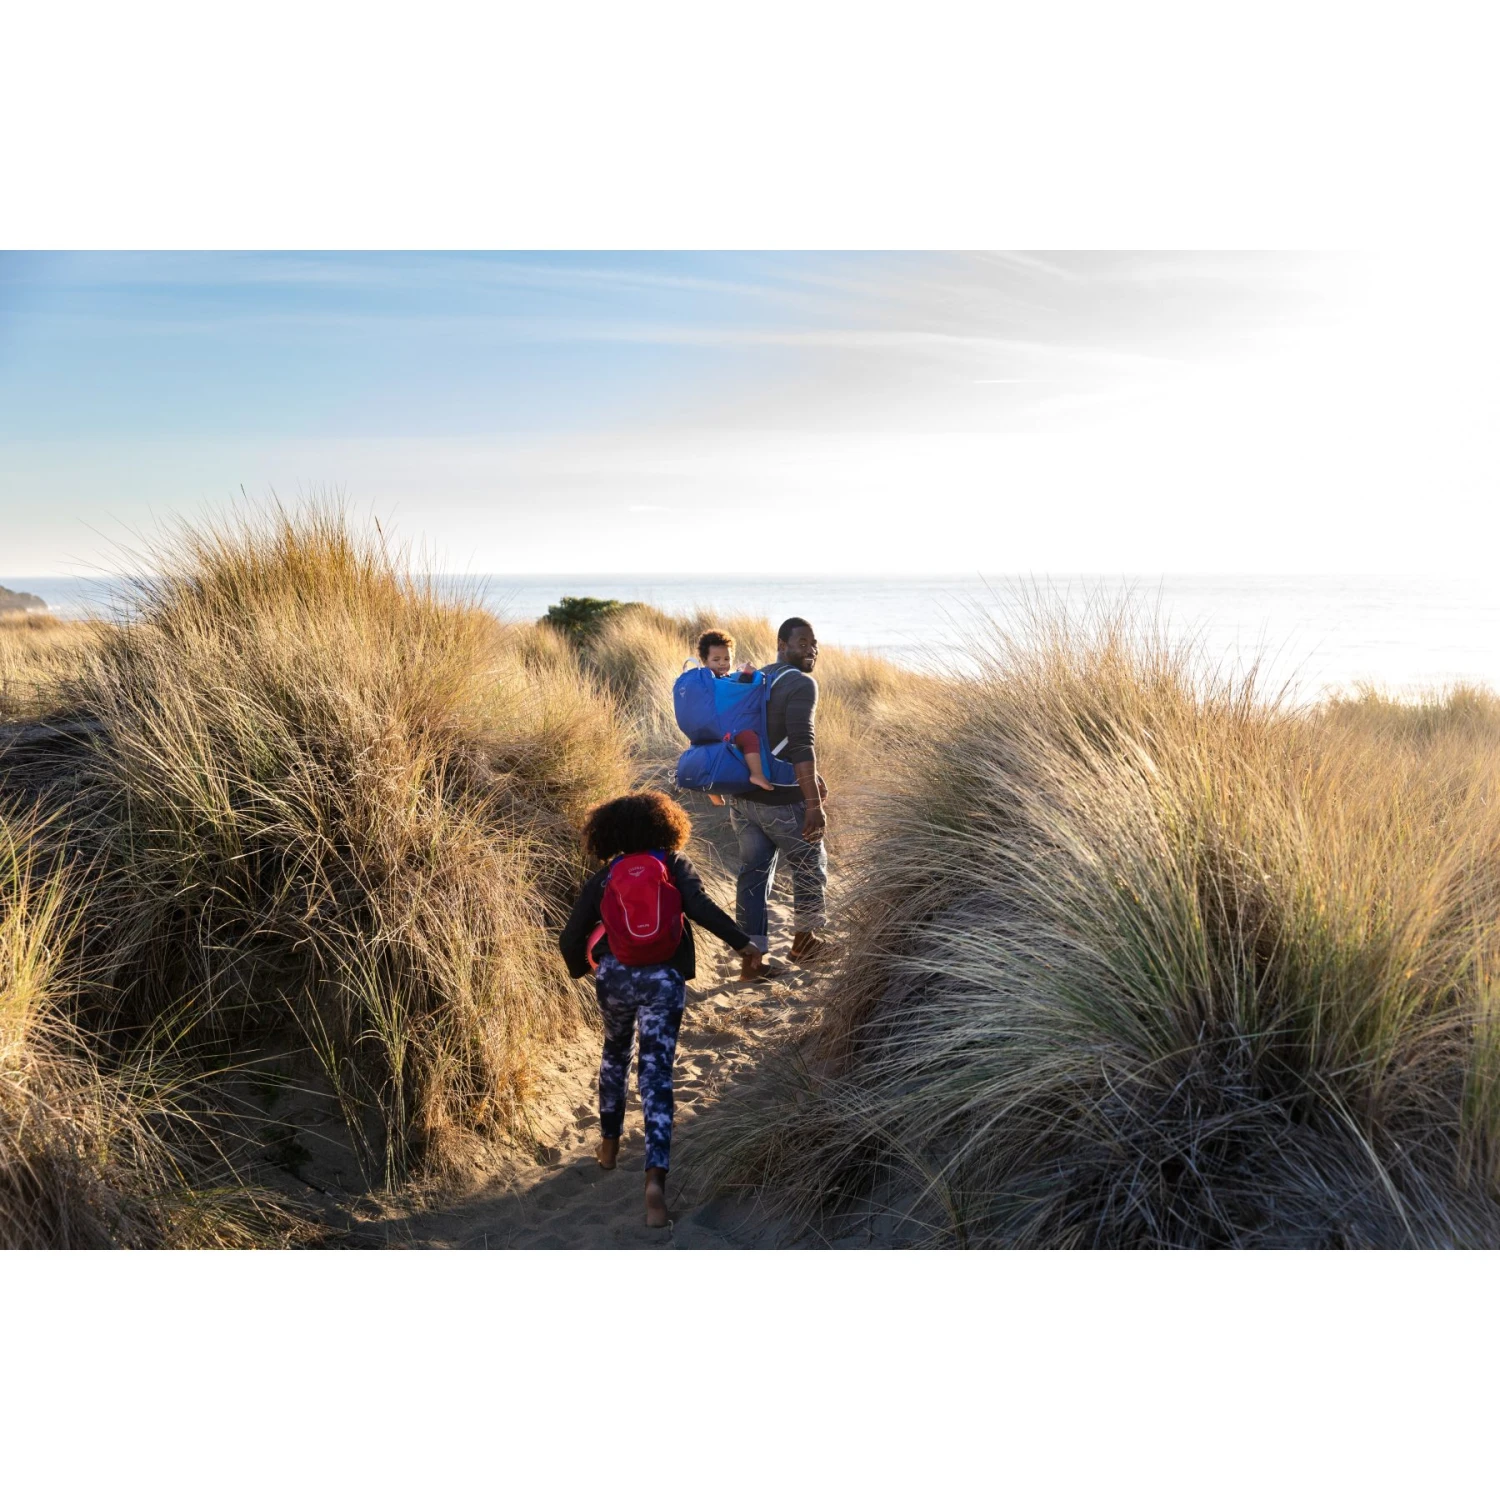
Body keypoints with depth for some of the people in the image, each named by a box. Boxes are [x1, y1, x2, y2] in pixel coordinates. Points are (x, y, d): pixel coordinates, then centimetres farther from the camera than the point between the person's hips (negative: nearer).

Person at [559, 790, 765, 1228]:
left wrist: (580, 969, 26)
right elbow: (702, 908, -15)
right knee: (656, 1075, -2)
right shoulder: (675, 865, 3)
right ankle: (655, 1177, -16)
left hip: (614, 977, 2)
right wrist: (743, 944, -19)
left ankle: (609, 1145, 40)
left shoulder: (602, 879, 6)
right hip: (663, 980, -2)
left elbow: (571, 939, 6)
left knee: (614, 1055, 28)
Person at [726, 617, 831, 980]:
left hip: (742, 796, 7)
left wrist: (810, 778, 29)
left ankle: (750, 959, 13)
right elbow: (801, 746, -24)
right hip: (781, 800, -7)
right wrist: (814, 804, -24)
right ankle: (803, 942, 28)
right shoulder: (801, 685, -13)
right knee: (810, 864, 14)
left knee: (753, 872, 11)